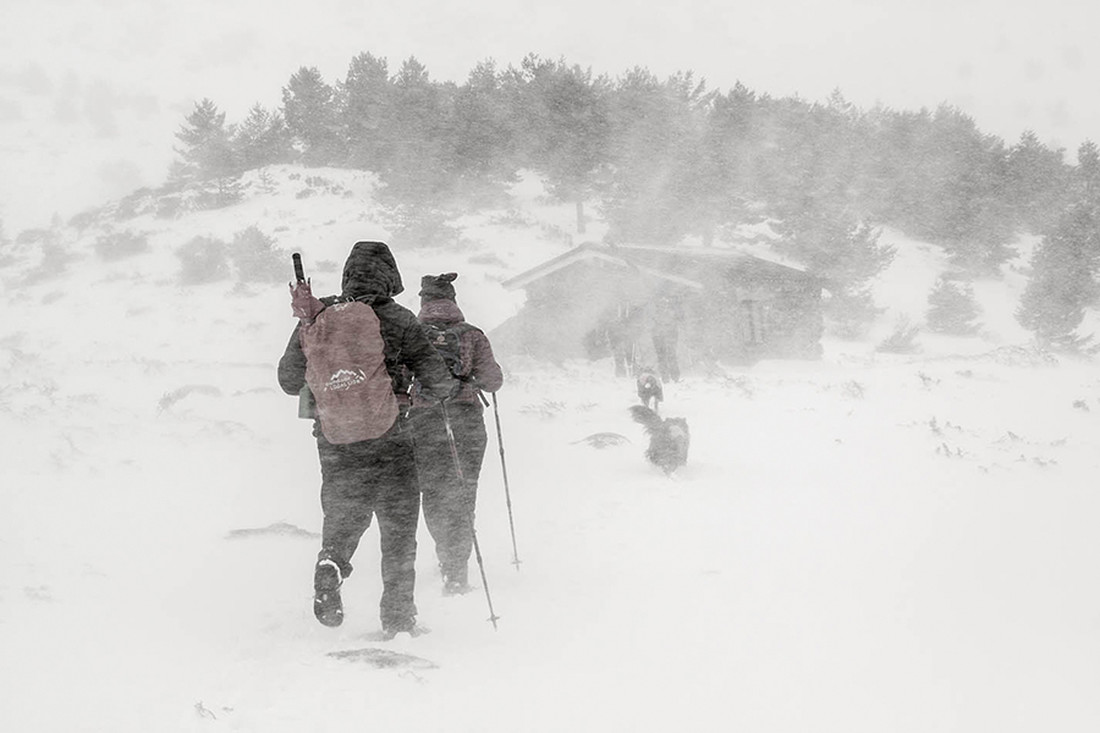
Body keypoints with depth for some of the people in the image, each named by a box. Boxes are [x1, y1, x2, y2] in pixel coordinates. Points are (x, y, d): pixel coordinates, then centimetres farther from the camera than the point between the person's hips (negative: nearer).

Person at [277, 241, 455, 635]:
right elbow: (439, 380, -9)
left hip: (334, 437, 3)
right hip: (388, 438, -2)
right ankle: (397, 613, 10)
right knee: (398, 527, 11)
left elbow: (289, 380, 7)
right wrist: (420, 396, 13)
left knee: (343, 517, 18)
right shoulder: (399, 321, -7)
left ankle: (331, 566, -12)